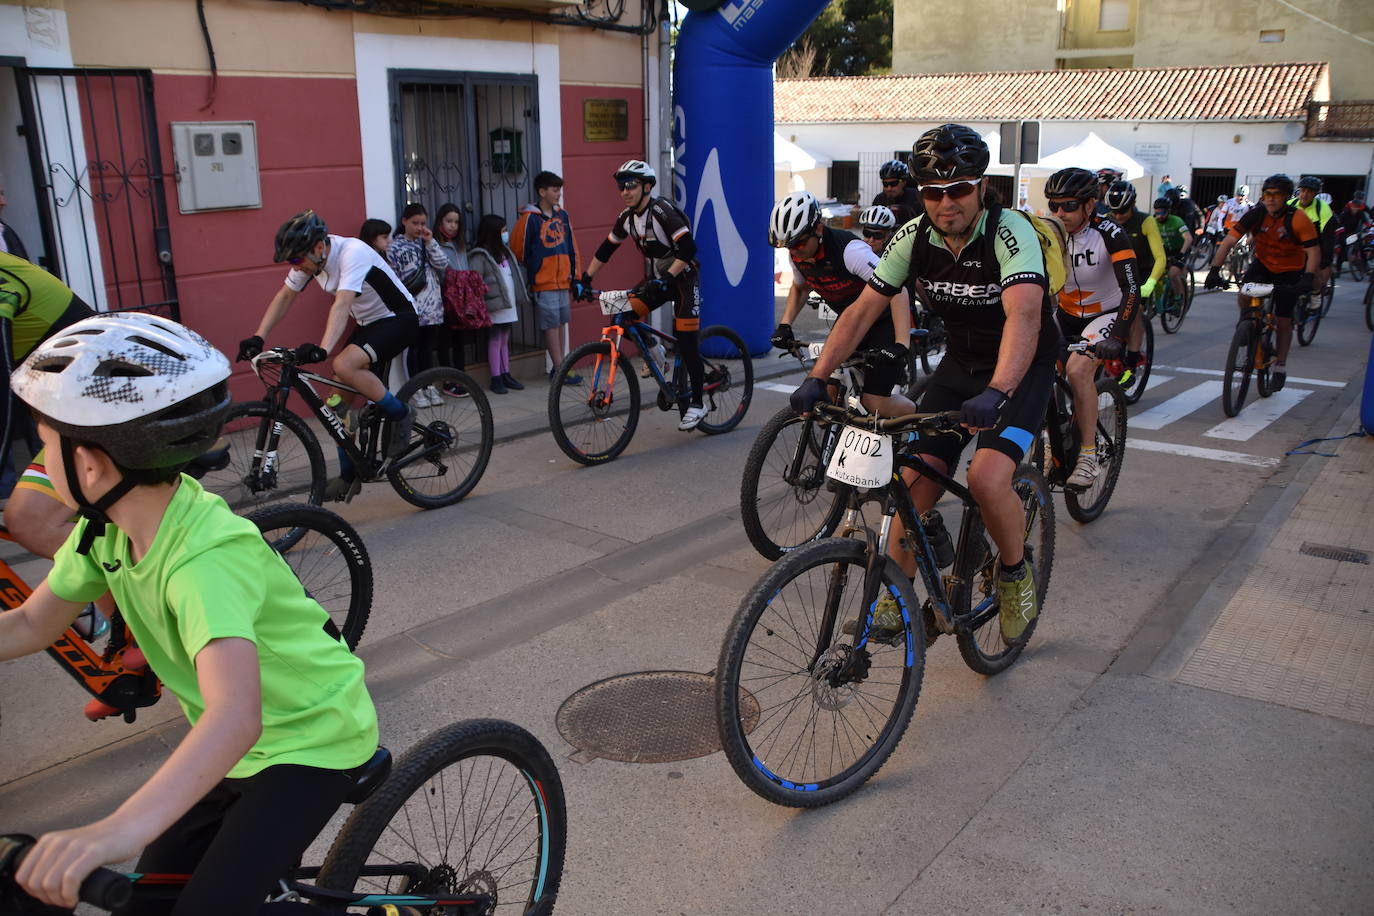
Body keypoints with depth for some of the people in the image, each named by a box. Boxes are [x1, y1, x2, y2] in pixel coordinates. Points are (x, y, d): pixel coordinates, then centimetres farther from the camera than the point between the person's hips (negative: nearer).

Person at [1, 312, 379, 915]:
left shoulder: (207, 555, -34)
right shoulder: (109, 526, -8)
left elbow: (237, 716, -47)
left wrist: (121, 830, -59)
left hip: (311, 738, -8)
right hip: (228, 746, 8)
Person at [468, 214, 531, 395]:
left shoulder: (506, 252, 16)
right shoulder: (480, 256, -10)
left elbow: (517, 274, 18)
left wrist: (525, 295, 12)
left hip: (509, 305, 8)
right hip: (494, 307, -7)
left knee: (505, 340, 13)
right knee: (495, 341, -2)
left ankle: (506, 375, 19)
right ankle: (496, 379, 3)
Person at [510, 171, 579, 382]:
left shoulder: (562, 215, 9)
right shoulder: (529, 218, -9)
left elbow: (572, 246, 14)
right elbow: (517, 247, -3)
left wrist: (575, 275, 13)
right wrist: (531, 269, 9)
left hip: (563, 279, 6)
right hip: (544, 282, -6)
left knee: (561, 322, 10)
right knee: (551, 324, -4)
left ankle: (560, 368, 17)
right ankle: (559, 368, 1)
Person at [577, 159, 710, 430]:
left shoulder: (663, 211, -21)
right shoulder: (626, 217, 1)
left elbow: (688, 248, -28)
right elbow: (605, 250, 10)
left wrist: (666, 279, -36)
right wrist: (584, 280, 6)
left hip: (683, 277, -7)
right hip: (659, 276, 7)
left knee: (687, 343, -8)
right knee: (623, 315, -14)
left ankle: (696, 403, 2)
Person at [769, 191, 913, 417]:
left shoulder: (850, 250, -31)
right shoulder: (797, 254, -9)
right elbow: (800, 288, 14)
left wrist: (901, 344, -45)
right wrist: (784, 325, 0)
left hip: (885, 320, -7)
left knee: (875, 403, -14)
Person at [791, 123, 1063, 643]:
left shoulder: (1010, 234, -25)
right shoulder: (914, 238, -9)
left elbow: (1024, 315, -40)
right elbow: (863, 310, -8)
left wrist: (996, 393, -56)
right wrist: (817, 379, -17)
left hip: (1021, 369, -5)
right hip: (960, 365, 5)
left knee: (987, 479, -26)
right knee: (913, 484, -5)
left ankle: (1016, 573, 4)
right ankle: (897, 603, 12)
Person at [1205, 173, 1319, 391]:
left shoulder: (1298, 219, -25)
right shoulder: (1256, 215, -20)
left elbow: (1313, 251, -27)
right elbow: (1228, 242, -23)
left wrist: (1308, 278, -43)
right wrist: (1214, 271, -34)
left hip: (1290, 271, -2)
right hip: (1262, 263, 2)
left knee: (1284, 320, 2)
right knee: (1244, 294, -29)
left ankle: (1280, 366, 19)